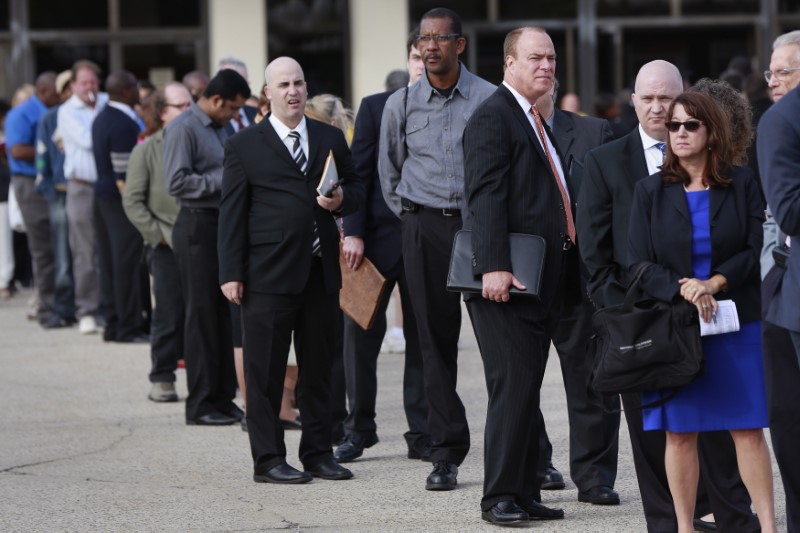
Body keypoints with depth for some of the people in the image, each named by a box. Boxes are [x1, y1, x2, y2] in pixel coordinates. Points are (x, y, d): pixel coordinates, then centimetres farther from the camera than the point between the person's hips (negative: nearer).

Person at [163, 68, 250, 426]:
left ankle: (223, 397, 17)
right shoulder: (184, 129, -11)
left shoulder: (220, 129, 17)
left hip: (224, 224, 9)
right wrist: (223, 180, -18)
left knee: (224, 313, 11)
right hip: (197, 226, -9)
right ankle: (201, 405, 0)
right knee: (202, 314, -5)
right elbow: (176, 182, -20)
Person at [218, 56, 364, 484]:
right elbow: (232, 213, -1)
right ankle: (268, 460, 4)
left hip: (321, 270, 4)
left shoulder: (331, 138, 14)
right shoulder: (244, 146, 2)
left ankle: (318, 453, 19)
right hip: (268, 273, -4)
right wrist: (231, 273, -8)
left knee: (319, 367, 10)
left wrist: (342, 199, -6)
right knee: (265, 370, -2)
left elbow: (356, 188, 19)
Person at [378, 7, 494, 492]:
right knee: (436, 339, 2)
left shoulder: (490, 99, -1)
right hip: (424, 229, 2)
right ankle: (447, 454, 5)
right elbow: (389, 171, 18)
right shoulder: (401, 105, 6)